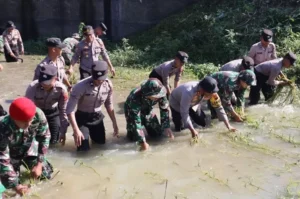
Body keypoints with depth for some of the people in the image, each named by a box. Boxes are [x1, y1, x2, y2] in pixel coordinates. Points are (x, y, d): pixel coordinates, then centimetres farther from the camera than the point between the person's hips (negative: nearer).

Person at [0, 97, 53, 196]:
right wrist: (15, 185, -36)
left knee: (46, 174, 7)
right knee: (10, 184, -5)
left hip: (29, 149, 3)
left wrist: (39, 164, -16)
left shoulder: (38, 115, -33)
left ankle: (24, 163, 34)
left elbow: (45, 136, -16)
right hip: (12, 155, -3)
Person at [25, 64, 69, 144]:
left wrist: (63, 132, -12)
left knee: (53, 141, 2)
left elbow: (63, 111, -18)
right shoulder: (33, 87, -34)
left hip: (53, 113, 1)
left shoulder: (61, 89, -29)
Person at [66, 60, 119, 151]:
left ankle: (92, 133, 44)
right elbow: (70, 109, -25)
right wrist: (76, 130, -29)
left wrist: (114, 124, 5)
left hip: (98, 117, 4)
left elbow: (109, 105, 4)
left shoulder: (108, 85, -12)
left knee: (101, 143, 13)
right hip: (82, 117, -4)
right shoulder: (81, 86, -27)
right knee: (84, 148, -7)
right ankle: (84, 133, 25)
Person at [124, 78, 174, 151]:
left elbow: (164, 109, -13)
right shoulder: (136, 97, -44)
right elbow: (135, 120, -40)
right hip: (132, 110, -3)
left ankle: (146, 125, 29)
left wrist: (166, 127, -18)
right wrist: (142, 142, -40)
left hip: (147, 109, 4)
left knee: (157, 133, 0)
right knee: (134, 137, -12)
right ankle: (130, 129, 21)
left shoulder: (160, 94, -32)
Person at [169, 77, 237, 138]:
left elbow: (218, 107, -17)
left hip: (193, 103, 5)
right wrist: (192, 130, -43)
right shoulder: (188, 93, -46)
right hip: (177, 102, -5)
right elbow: (184, 113, -40)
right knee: (179, 128, -10)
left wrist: (228, 125, -18)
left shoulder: (211, 92, -28)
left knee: (203, 123, 0)